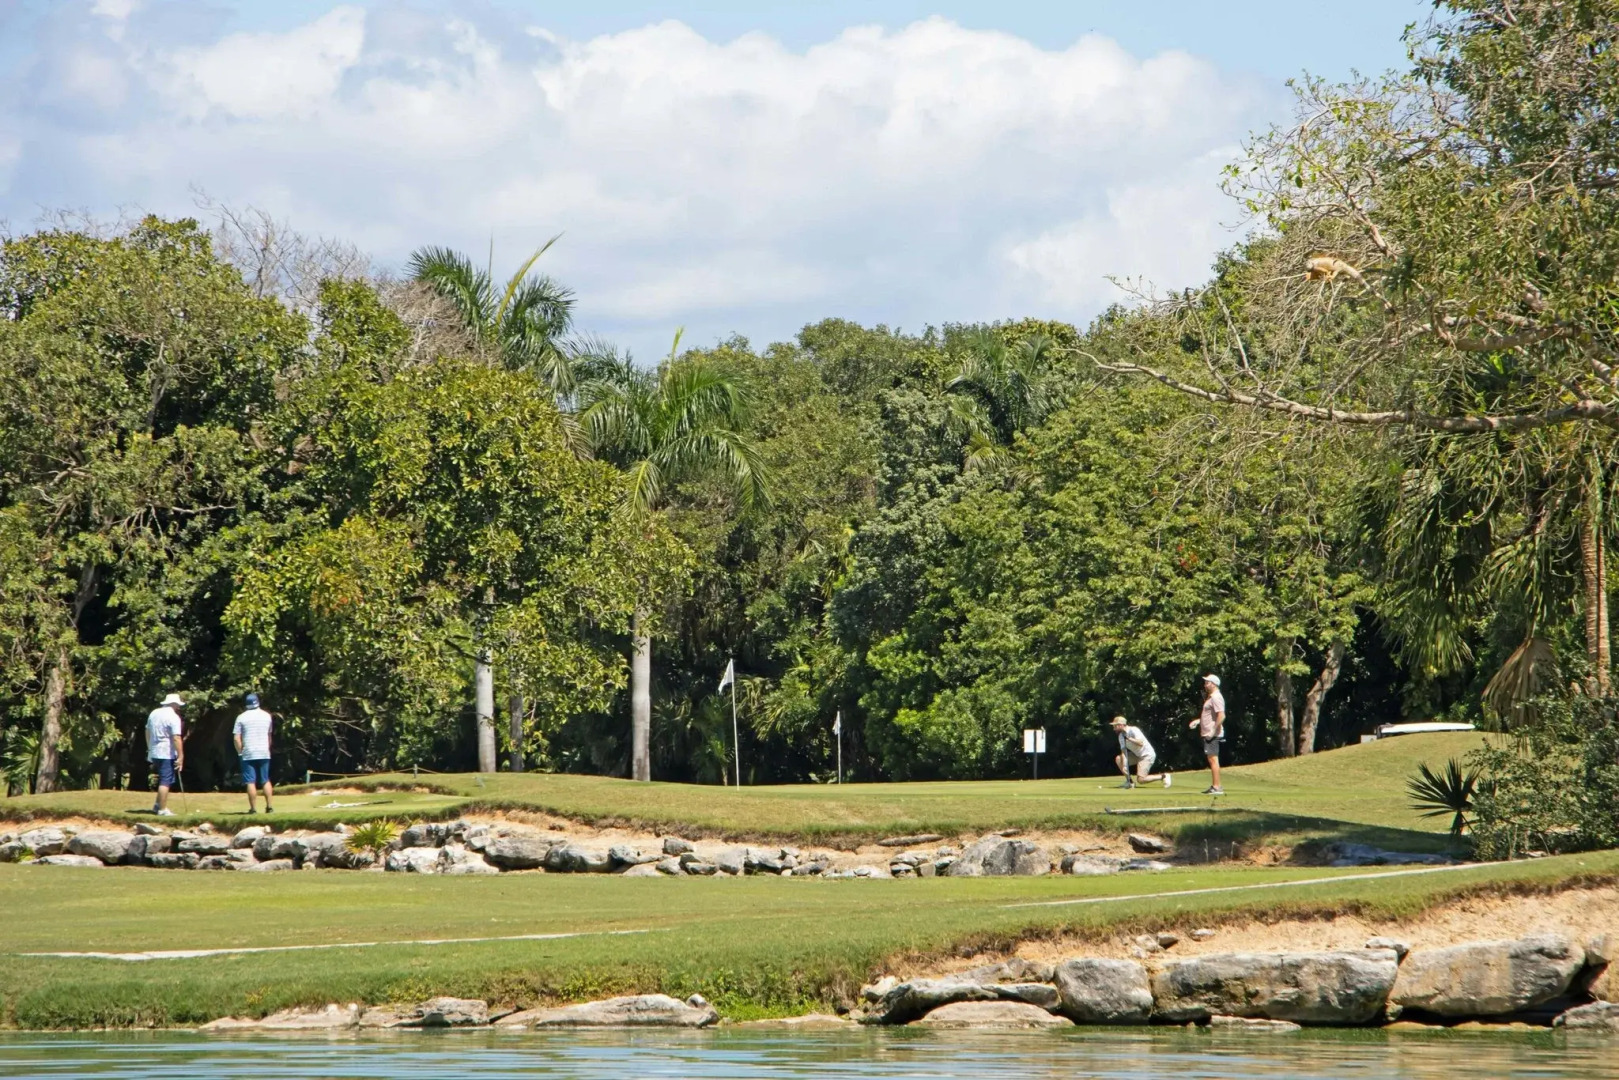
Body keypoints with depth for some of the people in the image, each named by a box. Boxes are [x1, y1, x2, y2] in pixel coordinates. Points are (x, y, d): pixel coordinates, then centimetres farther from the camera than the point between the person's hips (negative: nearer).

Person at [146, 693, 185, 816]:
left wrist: (150, 749, 28)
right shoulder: (173, 717, -13)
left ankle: (157, 805, 19)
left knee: (163, 780, 20)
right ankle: (162, 809, -6)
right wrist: (180, 756, -20)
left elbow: (148, 732, 20)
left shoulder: (153, 713, 11)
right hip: (167, 754, -8)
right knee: (165, 781, -5)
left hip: (154, 753, 8)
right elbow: (176, 738, -20)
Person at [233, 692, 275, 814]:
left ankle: (253, 808, -5)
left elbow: (237, 738, -8)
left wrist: (240, 752, 2)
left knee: (251, 782, -1)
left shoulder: (242, 718, -4)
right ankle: (269, 807, 3)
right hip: (264, 754, 3)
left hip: (248, 754, -3)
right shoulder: (267, 716, 6)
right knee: (265, 781, 10)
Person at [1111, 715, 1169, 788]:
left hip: (1147, 755, -8)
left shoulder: (1133, 731, -21)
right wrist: (1123, 766, -17)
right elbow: (1123, 752, -4)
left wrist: (1128, 738, -35)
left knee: (1141, 779, -19)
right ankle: (1130, 782, 6)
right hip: (1137, 755, 8)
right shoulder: (1121, 736, 2)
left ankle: (1163, 776, -2)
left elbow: (1141, 743, -35)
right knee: (1118, 759, -1)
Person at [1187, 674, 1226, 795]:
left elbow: (1221, 716, -24)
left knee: (1213, 759, -11)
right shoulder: (1210, 697, 18)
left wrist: (1213, 731, -24)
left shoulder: (1216, 697, -15)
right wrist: (1198, 721, 19)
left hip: (1213, 735, -11)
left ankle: (1217, 787, -12)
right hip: (1208, 734, 11)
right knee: (1211, 760, 14)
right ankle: (1214, 786, 20)